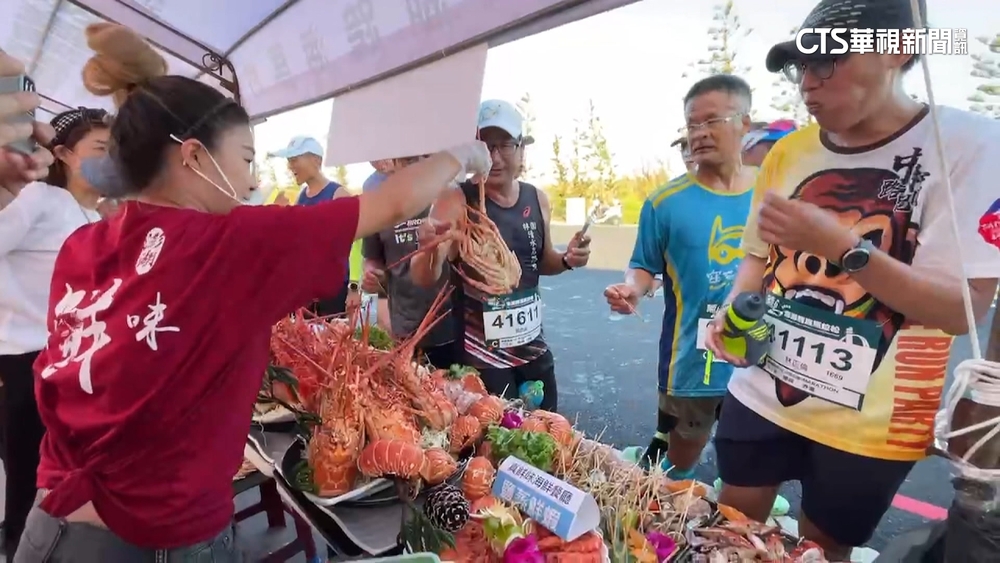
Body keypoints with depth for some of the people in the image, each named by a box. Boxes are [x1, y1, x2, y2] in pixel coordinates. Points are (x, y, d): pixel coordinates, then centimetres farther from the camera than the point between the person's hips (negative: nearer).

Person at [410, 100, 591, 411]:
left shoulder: (537, 200, 1)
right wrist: (429, 248, -40)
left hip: (534, 349, 5)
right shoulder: (456, 202, -14)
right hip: (481, 357, -5)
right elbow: (424, 279, -20)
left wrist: (567, 259, -4)